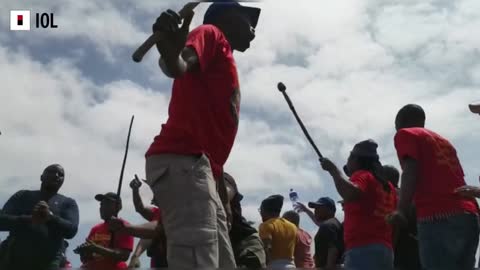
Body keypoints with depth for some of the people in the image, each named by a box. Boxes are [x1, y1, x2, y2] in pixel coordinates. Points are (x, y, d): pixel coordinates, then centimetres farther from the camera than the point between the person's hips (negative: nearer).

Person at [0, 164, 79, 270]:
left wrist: (50, 216, -21)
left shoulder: (68, 203, 14)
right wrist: (29, 220, -16)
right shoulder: (23, 196, 16)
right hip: (13, 258, 2)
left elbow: (71, 230, -3)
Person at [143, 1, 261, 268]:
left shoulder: (227, 66, 31)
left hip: (201, 166, 10)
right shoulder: (211, 34, 7)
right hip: (181, 161, -10)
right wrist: (170, 54, -41)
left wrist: (223, 197, 27)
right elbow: (181, 65, -17)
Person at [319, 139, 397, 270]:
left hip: (362, 249, -9)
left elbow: (351, 193, -24)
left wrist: (333, 169, -13)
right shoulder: (387, 186, 21)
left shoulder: (362, 175, -2)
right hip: (385, 249, 9)